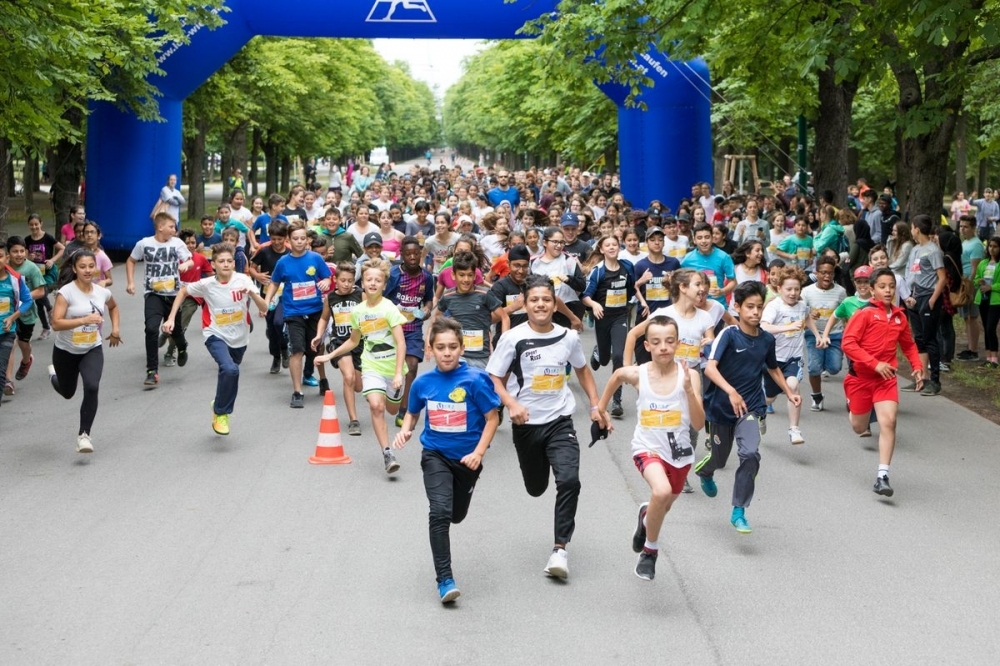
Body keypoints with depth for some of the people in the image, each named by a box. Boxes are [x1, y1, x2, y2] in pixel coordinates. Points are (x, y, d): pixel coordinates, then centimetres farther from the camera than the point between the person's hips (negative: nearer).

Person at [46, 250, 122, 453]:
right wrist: (84, 320, -36)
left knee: (92, 388, -23)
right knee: (68, 392, 19)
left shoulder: (102, 292, -6)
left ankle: (84, 434, -11)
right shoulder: (66, 292, -20)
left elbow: (113, 306, 19)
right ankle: (54, 375, 56)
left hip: (93, 350, 2)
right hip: (65, 351, -2)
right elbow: (56, 324, -28)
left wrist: (115, 328, 7)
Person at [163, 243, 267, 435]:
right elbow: (183, 292, 6)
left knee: (229, 374, 18)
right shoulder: (206, 284, -13)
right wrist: (171, 318, 0)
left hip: (239, 339, 3)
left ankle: (220, 404, 52)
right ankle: (221, 413, -8)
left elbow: (264, 309, -13)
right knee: (230, 370, -29)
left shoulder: (243, 280, -12)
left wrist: (251, 293, -31)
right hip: (216, 336, -3)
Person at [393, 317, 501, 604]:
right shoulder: (423, 382, -7)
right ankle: (445, 580, -14)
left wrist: (478, 453, -19)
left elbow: (492, 418, -10)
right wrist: (405, 430, -10)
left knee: (456, 515, 19)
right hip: (436, 456, 0)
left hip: (466, 459, 0)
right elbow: (412, 412, 11)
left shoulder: (475, 379, -17)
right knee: (440, 512, -21)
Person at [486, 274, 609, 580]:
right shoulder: (513, 339, -9)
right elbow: (494, 379, -7)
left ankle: (560, 549, -12)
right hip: (526, 424, 0)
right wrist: (511, 404, -24)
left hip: (560, 422, 1)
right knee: (535, 488, 16)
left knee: (569, 480, -20)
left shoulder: (569, 337, 0)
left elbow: (582, 370, 18)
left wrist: (596, 406, 13)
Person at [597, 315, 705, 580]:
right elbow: (617, 375, 15)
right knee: (661, 491, -32)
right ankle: (650, 549, -7)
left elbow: (698, 424, -14)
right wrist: (601, 407, 20)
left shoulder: (689, 375, -13)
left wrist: (689, 390, -26)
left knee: (662, 507, 21)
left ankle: (646, 515, 61)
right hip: (648, 448, -2)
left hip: (679, 452, 2)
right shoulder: (638, 374, -10)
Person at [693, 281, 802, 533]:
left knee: (750, 454, -21)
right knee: (718, 458, 14)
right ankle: (703, 471, 54)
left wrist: (789, 393, 16)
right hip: (721, 407, -2)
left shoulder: (767, 339, -1)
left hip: (751, 408, 2)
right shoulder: (729, 335, -16)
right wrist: (731, 391, -41)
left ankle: (739, 512, -8)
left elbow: (773, 368, 20)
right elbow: (710, 367, -28)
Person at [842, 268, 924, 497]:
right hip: (861, 377, -2)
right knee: (859, 428, 13)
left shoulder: (899, 316, 3)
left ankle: (882, 476, -14)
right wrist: (875, 364, -25)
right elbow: (848, 343, -20)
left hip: (886, 378, 3)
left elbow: (908, 345, 19)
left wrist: (917, 367, 5)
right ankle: (852, 406, 51)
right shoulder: (865, 314, -13)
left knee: (889, 421, -17)